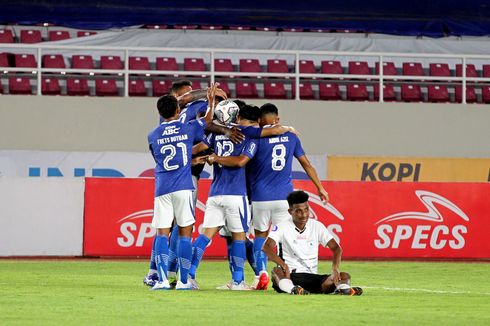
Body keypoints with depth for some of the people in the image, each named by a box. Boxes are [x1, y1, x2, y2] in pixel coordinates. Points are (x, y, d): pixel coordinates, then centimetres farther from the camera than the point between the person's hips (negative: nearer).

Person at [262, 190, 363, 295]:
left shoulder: (317, 226, 8)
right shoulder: (282, 227, -1)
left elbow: (336, 248, 2)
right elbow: (267, 247, -17)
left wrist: (335, 269, -18)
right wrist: (283, 265, -35)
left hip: (313, 277, 4)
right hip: (289, 277, -4)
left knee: (345, 277, -17)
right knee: (276, 271, -36)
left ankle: (341, 288, -52)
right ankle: (292, 289, -67)